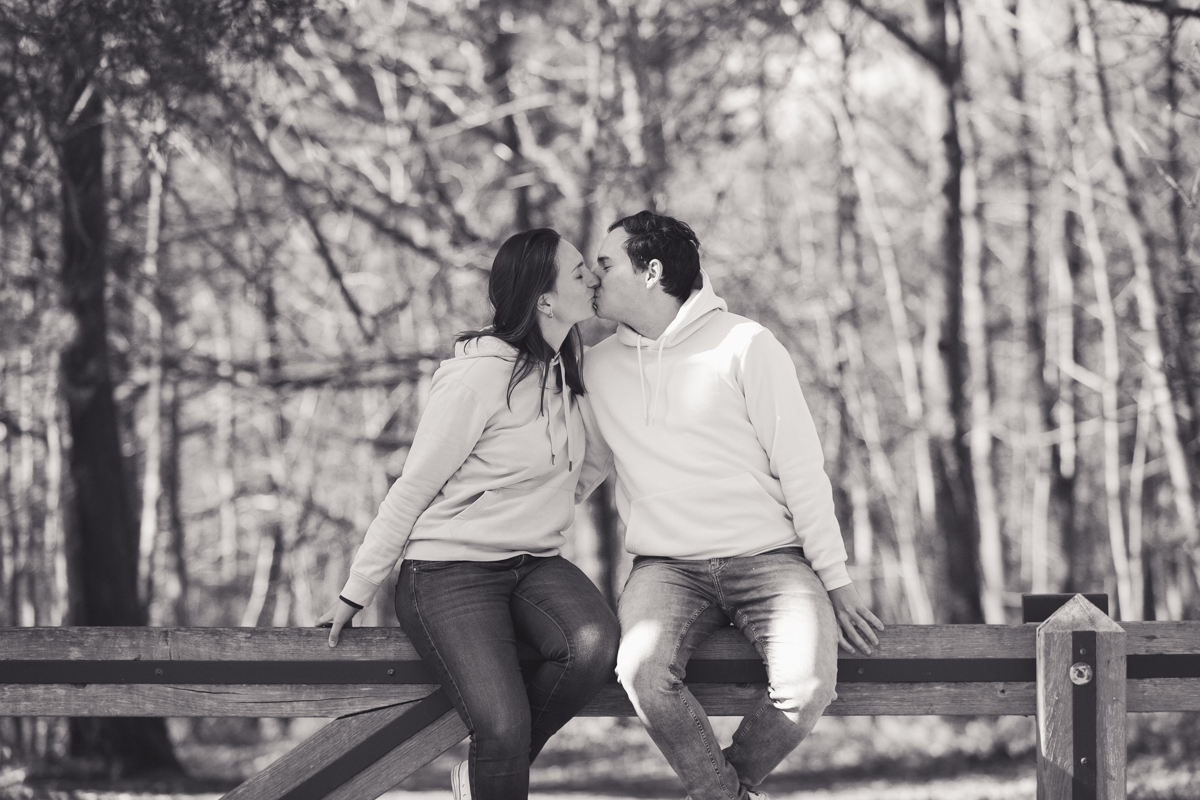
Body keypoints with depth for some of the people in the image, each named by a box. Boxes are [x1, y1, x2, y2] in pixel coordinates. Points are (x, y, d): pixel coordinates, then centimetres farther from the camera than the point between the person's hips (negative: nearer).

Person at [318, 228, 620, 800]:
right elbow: (413, 488, -9)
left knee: (595, 644, -26)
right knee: (504, 728, -26)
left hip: (533, 566, 7)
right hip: (450, 571, -7)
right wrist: (357, 591, -5)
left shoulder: (564, 366, 9)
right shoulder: (481, 373, -14)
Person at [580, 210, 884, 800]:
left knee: (806, 683, -29)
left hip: (768, 555, -2)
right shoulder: (598, 366, 11)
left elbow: (801, 465, -2)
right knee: (642, 669, -31)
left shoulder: (744, 346, -1)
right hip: (668, 567, 2)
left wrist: (836, 581, -4)